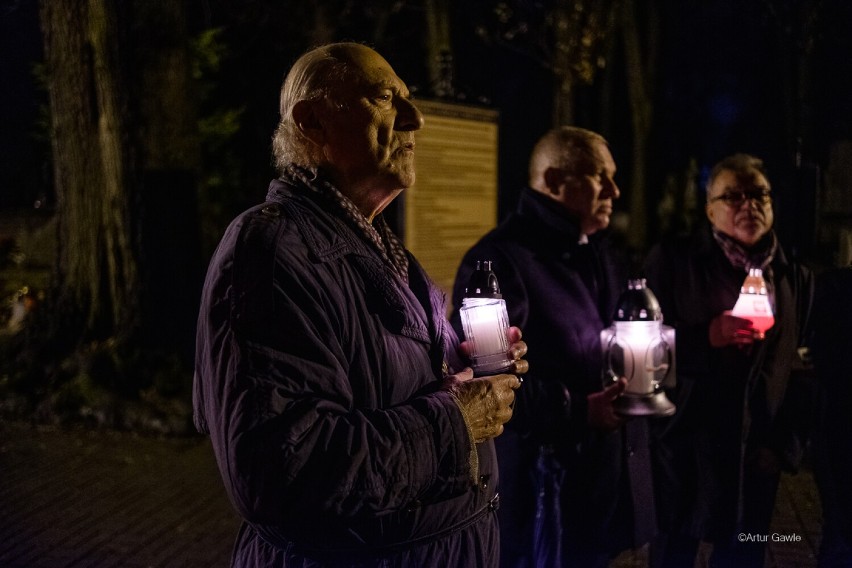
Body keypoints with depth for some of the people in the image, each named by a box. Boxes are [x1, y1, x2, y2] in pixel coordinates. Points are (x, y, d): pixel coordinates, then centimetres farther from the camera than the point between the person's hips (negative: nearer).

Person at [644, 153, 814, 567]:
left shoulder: (796, 278, 10)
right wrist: (706, 335, -19)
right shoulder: (672, 260, 0)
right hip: (682, 452, -3)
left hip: (754, 457, 3)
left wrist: (789, 443, 6)